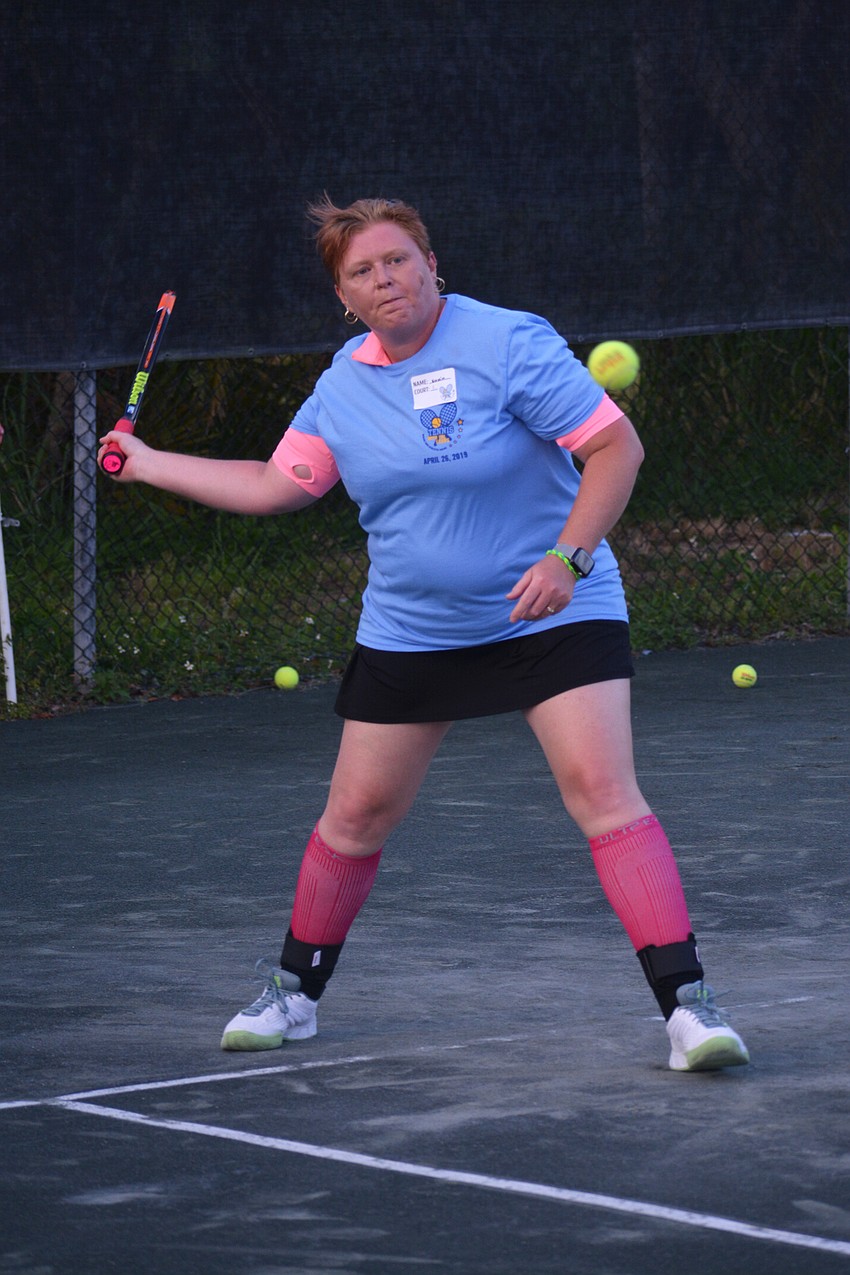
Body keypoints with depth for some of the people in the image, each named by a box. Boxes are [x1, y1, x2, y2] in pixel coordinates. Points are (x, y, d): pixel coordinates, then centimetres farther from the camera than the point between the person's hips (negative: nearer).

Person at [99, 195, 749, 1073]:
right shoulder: (343, 384, 4)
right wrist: (151, 465, 15)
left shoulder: (509, 346, -15)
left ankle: (686, 1005, -19)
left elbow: (617, 446, -16)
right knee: (356, 812, 8)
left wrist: (567, 557, -26)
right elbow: (277, 486, 15)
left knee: (602, 787, -20)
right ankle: (293, 992, 28)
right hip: (407, 631, 5)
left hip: (551, 613, -5)